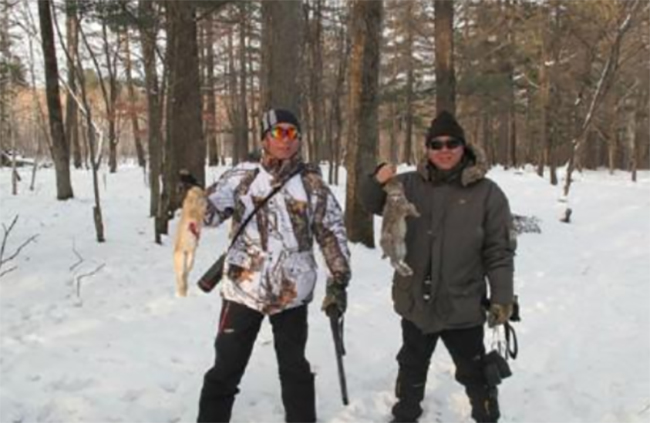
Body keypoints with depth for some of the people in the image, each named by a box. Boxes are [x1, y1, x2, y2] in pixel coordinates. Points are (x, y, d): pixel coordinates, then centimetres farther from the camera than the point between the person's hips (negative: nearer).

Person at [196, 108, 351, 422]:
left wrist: (338, 282, 0)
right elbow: (211, 211, -9)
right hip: (243, 287, -1)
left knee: (294, 367, 17)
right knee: (226, 366, 9)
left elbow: (332, 233, 3)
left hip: (292, 293, 1)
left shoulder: (312, 184, -1)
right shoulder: (243, 176, -3)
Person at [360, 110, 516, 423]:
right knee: (412, 367, 24)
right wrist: (377, 182, -16)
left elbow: (499, 251, -8)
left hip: (463, 306, -3)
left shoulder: (487, 193, -11)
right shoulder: (410, 184, -4)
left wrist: (502, 297, -11)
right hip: (416, 302, 3)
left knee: (475, 373, 13)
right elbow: (374, 204, 6)